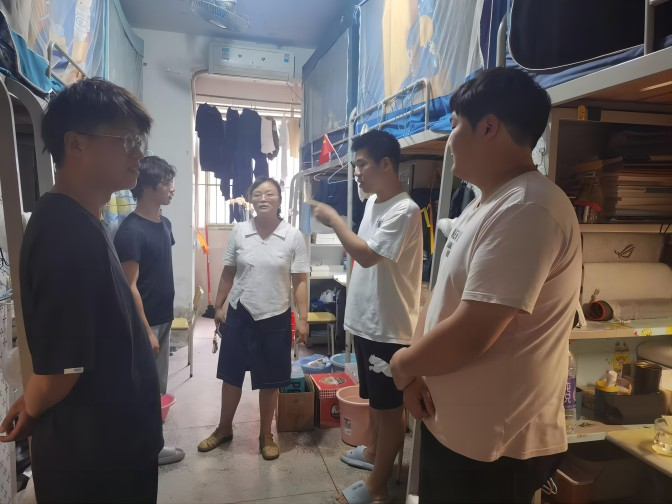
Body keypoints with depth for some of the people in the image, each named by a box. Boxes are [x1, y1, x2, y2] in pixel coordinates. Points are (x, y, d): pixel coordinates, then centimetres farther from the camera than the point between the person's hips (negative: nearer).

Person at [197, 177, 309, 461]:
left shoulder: (293, 236, -8)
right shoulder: (239, 231, -2)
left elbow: (300, 281, -7)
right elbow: (228, 273, 6)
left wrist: (303, 318, -11)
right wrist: (218, 306, 7)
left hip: (275, 318, -2)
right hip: (239, 315, 2)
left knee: (270, 381, 10)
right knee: (231, 375, 15)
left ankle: (266, 435, 31)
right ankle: (224, 429, 37)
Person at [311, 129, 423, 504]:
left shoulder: (405, 211, -21)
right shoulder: (374, 202, 9)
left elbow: (367, 255, -27)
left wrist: (334, 219, -17)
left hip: (389, 327, -9)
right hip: (366, 320, 9)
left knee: (390, 406, 7)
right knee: (374, 397, 25)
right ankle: (373, 451, 45)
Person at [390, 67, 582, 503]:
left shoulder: (527, 210, -24)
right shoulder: (484, 205, 9)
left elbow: (469, 336, -29)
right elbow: (442, 299, 9)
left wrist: (403, 364, -11)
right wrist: (417, 369, -5)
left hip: (493, 448, -9)